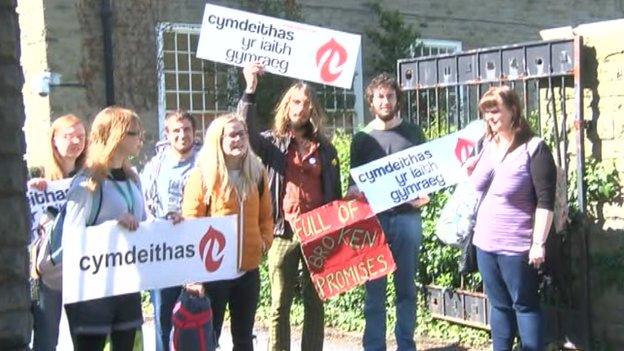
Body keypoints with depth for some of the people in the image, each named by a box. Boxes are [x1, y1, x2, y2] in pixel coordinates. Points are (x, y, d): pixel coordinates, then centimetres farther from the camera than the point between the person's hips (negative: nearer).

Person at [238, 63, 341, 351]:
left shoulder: (325, 149, 12)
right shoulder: (273, 143, 6)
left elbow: (335, 193, 15)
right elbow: (246, 133, -16)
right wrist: (250, 90, -23)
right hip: (284, 232, -2)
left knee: (315, 303, 8)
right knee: (280, 305, 2)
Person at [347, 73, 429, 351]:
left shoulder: (413, 133, 9)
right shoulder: (362, 138, 8)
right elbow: (355, 180, 9)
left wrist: (425, 194, -8)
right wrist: (353, 194, -13)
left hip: (407, 218, 0)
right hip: (373, 219, 0)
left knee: (406, 287, 6)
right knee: (374, 288, 3)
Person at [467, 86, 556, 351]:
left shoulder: (533, 149, -10)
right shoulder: (486, 146, 10)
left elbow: (545, 201, -14)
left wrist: (538, 243, -18)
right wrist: (469, 171, 1)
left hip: (517, 246, -6)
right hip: (485, 242, 7)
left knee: (525, 306, 3)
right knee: (499, 305, 15)